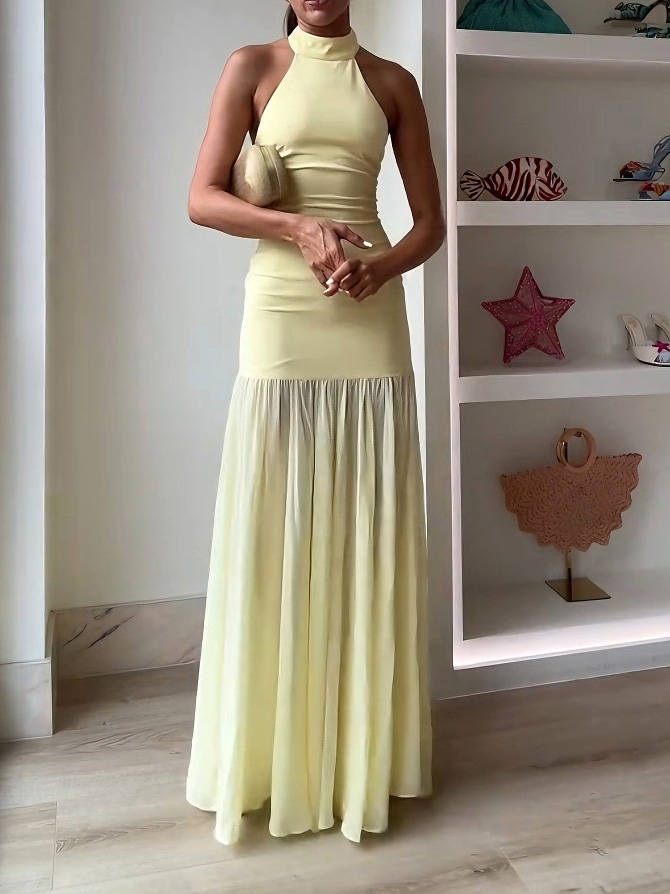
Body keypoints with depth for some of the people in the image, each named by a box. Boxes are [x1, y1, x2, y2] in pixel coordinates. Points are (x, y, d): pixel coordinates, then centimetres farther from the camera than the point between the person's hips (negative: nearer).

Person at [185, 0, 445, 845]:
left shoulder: (392, 82, 14)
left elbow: (431, 221, 10)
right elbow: (201, 199, 0)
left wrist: (381, 266, -10)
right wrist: (295, 225, -16)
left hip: (371, 318, 2)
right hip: (282, 313, -1)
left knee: (368, 528, 3)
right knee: (275, 529, -1)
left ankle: (364, 748, 17)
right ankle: (274, 749, 14)